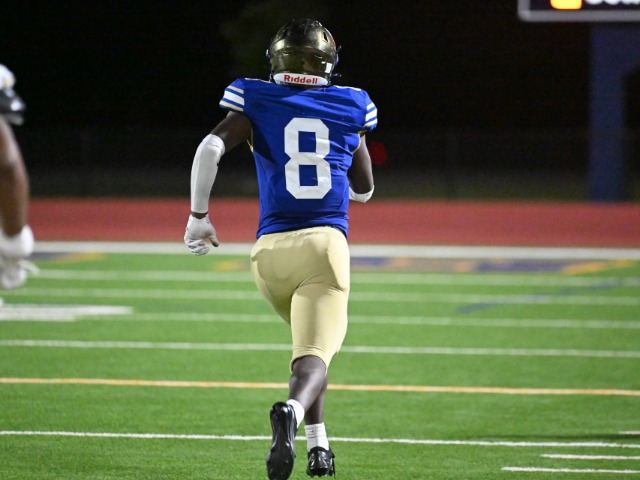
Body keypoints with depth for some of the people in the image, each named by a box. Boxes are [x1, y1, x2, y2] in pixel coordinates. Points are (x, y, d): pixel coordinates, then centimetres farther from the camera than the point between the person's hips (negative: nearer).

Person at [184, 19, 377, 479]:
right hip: (326, 242, -2)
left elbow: (210, 149, -10)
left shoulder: (257, 101, 6)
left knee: (310, 339, 26)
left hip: (272, 248, 2)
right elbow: (364, 189, 21)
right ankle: (292, 411, -45)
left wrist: (199, 215, -1)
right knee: (315, 352, -12)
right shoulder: (350, 106, 11)